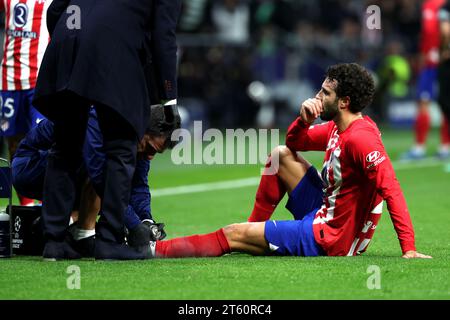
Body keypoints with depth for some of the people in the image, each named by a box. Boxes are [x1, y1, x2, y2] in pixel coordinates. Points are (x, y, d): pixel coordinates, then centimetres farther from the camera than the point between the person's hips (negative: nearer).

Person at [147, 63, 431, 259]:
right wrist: (304, 119, -4)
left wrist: (409, 248, -38)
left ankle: (154, 250, -1)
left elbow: (390, 188, -32)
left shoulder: (360, 138, -25)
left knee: (233, 235, -8)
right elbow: (294, 142, 20)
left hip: (330, 239, -10)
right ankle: (255, 232, 20)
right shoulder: (337, 128, 6)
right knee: (281, 155, 19)